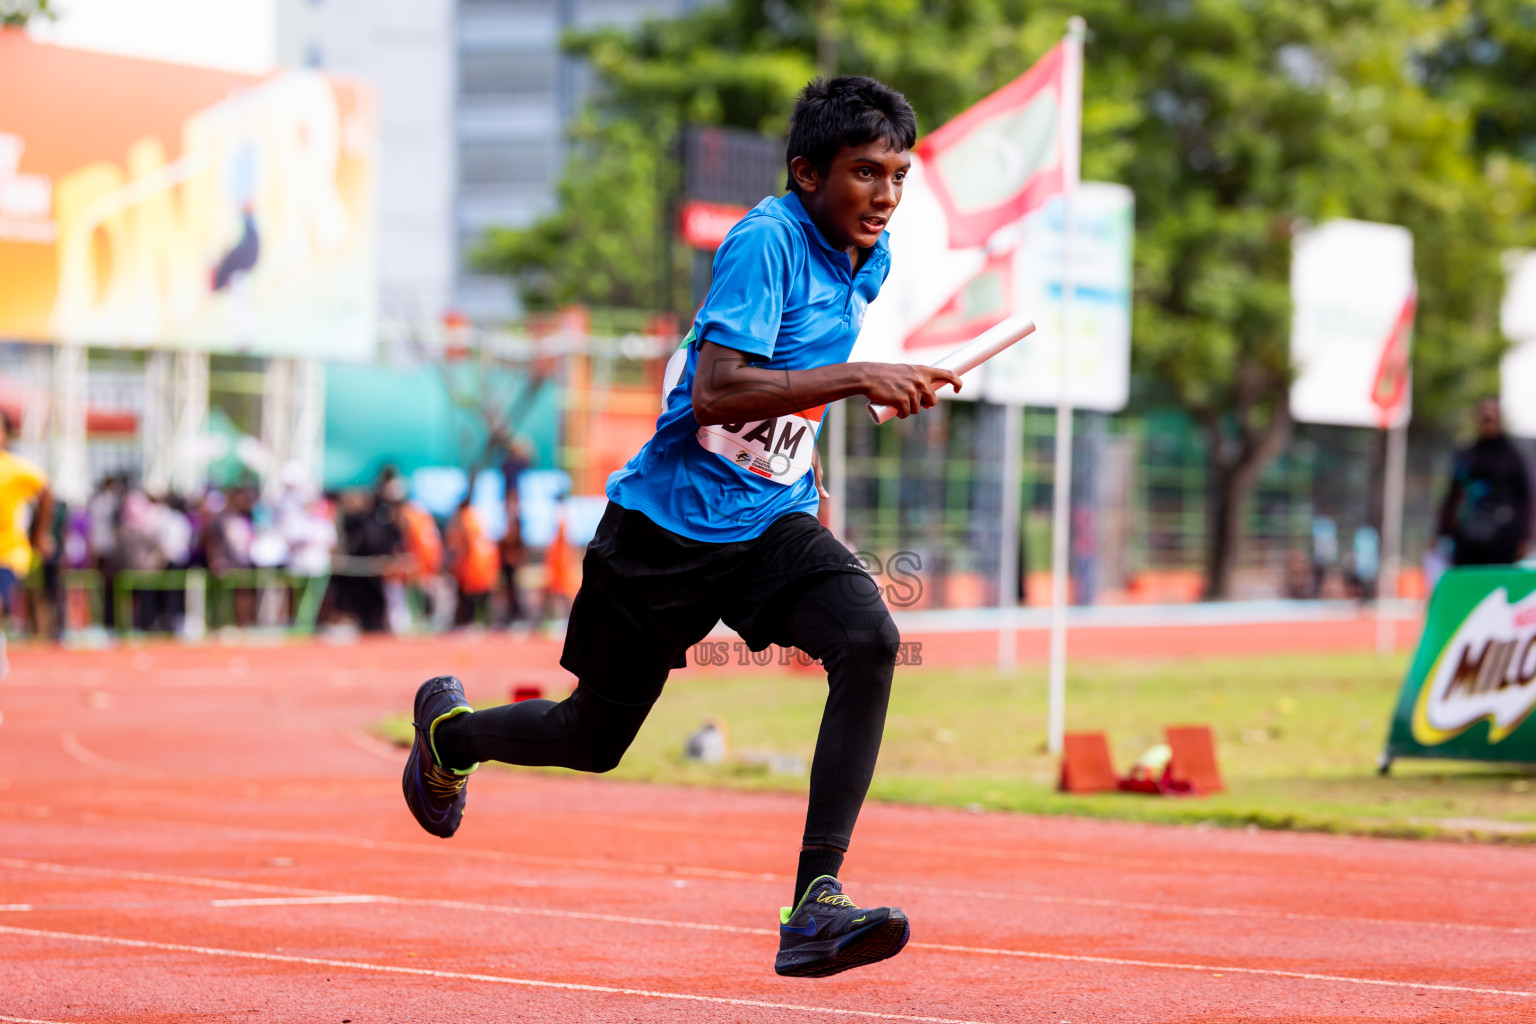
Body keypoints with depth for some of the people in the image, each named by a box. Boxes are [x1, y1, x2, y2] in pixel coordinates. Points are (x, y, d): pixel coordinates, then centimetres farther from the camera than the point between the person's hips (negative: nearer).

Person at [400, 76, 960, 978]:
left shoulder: (870, 261, 5)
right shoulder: (766, 241, -20)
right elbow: (716, 391, -32)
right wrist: (859, 378, -37)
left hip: (771, 524, 6)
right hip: (669, 523, -5)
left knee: (870, 640, -26)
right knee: (592, 743, 11)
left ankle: (815, 904, -28)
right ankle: (449, 727, 46)